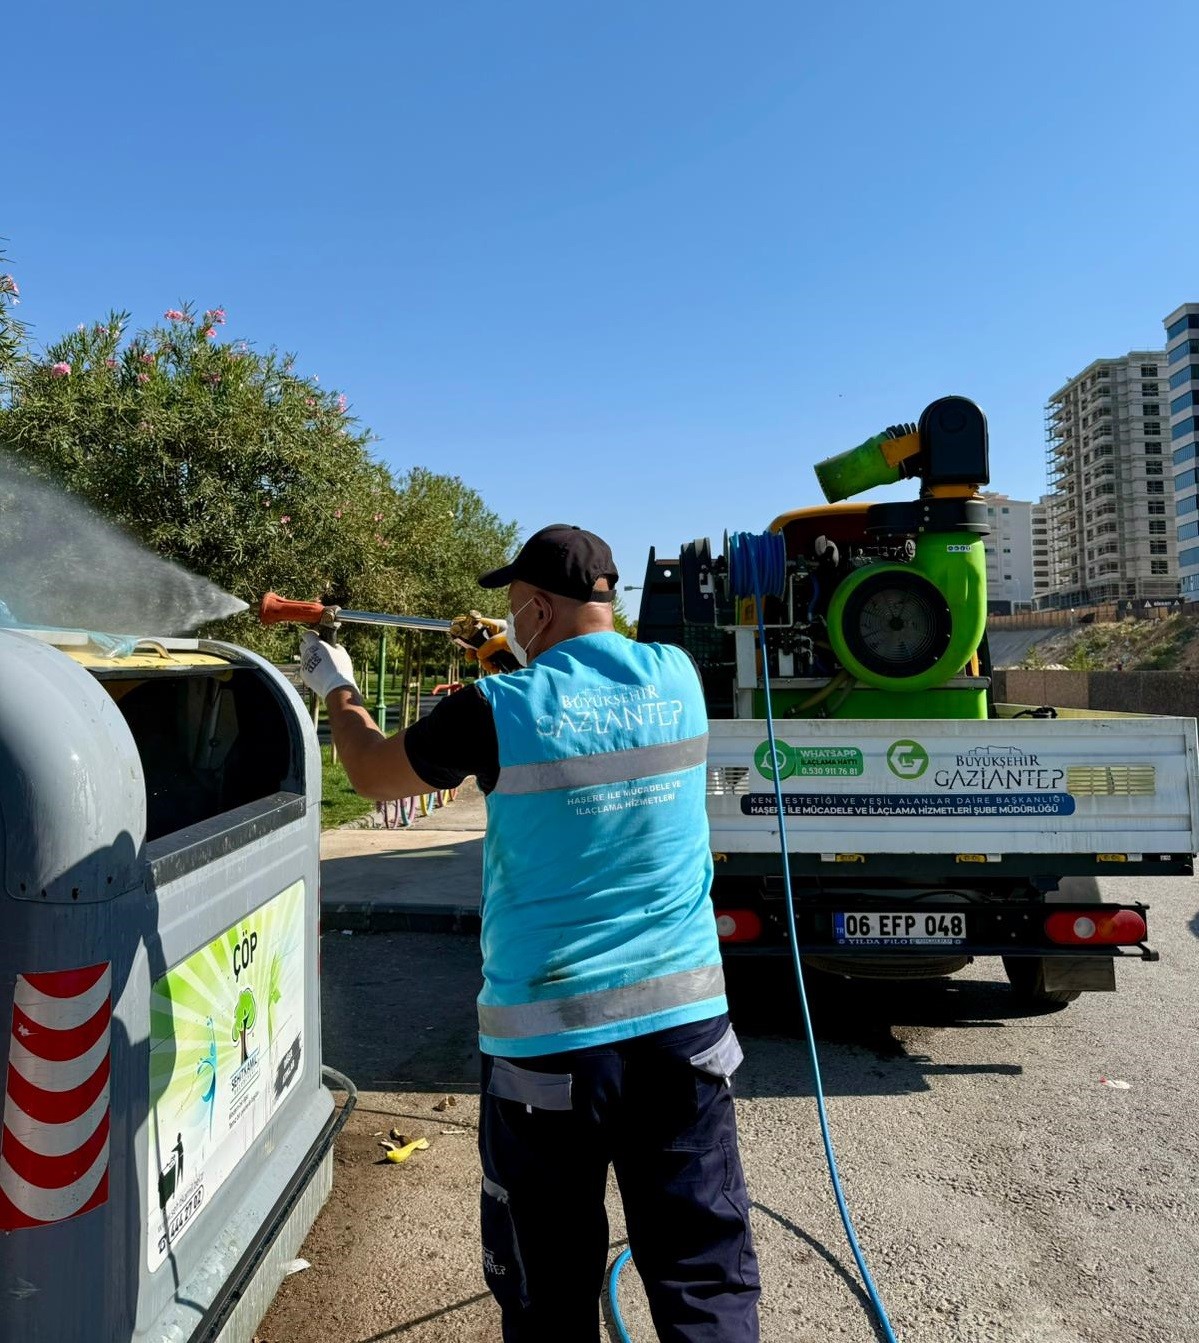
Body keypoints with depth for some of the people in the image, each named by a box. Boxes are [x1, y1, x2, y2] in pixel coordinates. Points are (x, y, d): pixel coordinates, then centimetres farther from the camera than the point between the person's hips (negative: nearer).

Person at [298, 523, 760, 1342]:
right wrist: (521, 654, 37)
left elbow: (373, 772, 6)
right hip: (685, 1019, 4)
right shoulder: (679, 679, 0)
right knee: (707, 1272, 14)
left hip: (550, 1036, -3)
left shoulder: (501, 708, -11)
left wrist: (336, 691, 25)